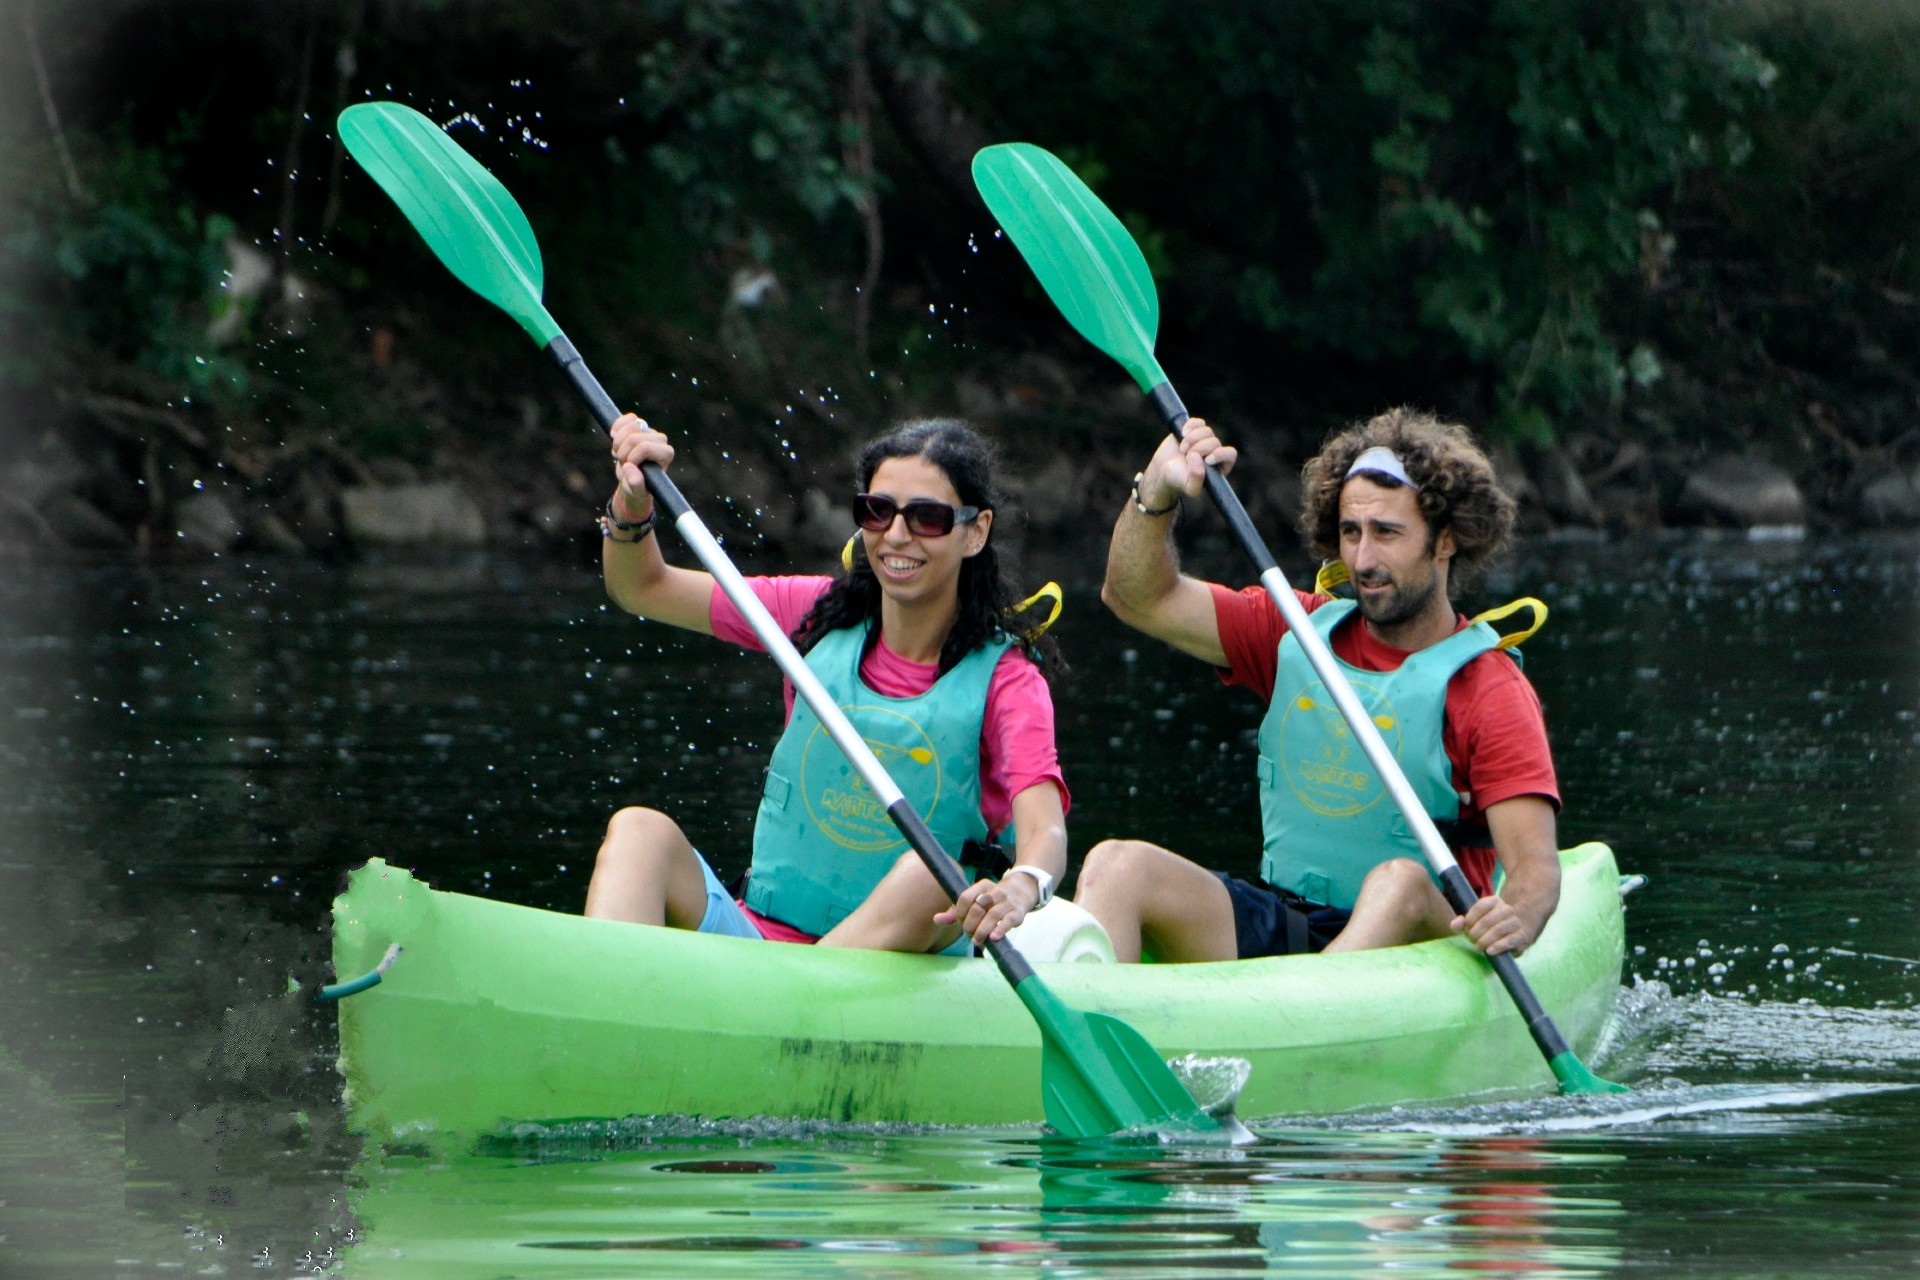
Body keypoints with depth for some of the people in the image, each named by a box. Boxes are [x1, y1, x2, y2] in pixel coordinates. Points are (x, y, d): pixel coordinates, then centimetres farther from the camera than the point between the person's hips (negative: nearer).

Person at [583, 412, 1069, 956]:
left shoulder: (1006, 677, -3)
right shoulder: (822, 615, 10)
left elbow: (1045, 829, -20)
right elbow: (641, 589, 15)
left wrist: (1019, 888, -44)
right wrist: (633, 499, -6)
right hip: (760, 933, 3)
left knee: (927, 873, -35)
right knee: (641, 831, -22)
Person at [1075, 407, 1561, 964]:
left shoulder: (1490, 690, -3)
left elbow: (1535, 862, -14)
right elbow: (1138, 597, 14)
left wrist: (1516, 918, -38)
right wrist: (1157, 493, -5)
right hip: (1277, 929, 5)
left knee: (1400, 881, -38)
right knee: (1117, 864, -19)